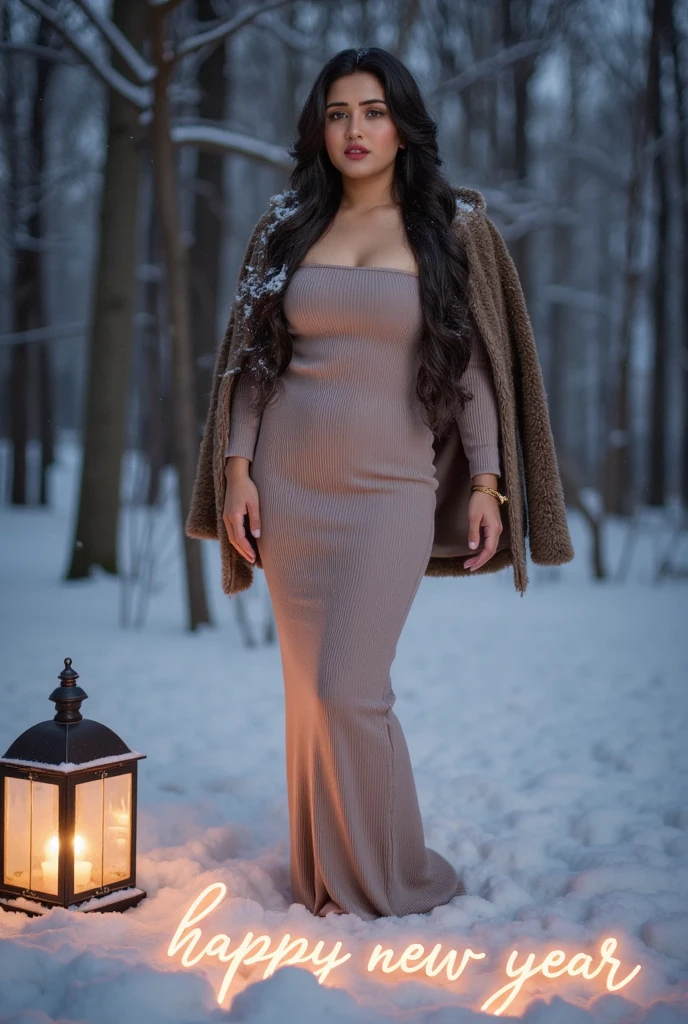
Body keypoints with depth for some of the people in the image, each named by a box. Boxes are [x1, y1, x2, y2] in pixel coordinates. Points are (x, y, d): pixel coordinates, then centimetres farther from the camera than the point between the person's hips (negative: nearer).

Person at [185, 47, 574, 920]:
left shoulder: (444, 229, 3)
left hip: (389, 489, -3)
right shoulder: (292, 227, 10)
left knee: (348, 688, -10)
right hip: (288, 482, 3)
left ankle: (386, 878, 10)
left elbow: (472, 364, 3)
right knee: (310, 688, 7)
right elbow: (252, 356, 10)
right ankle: (323, 874, 21)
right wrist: (238, 468, 1)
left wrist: (486, 480, -3)